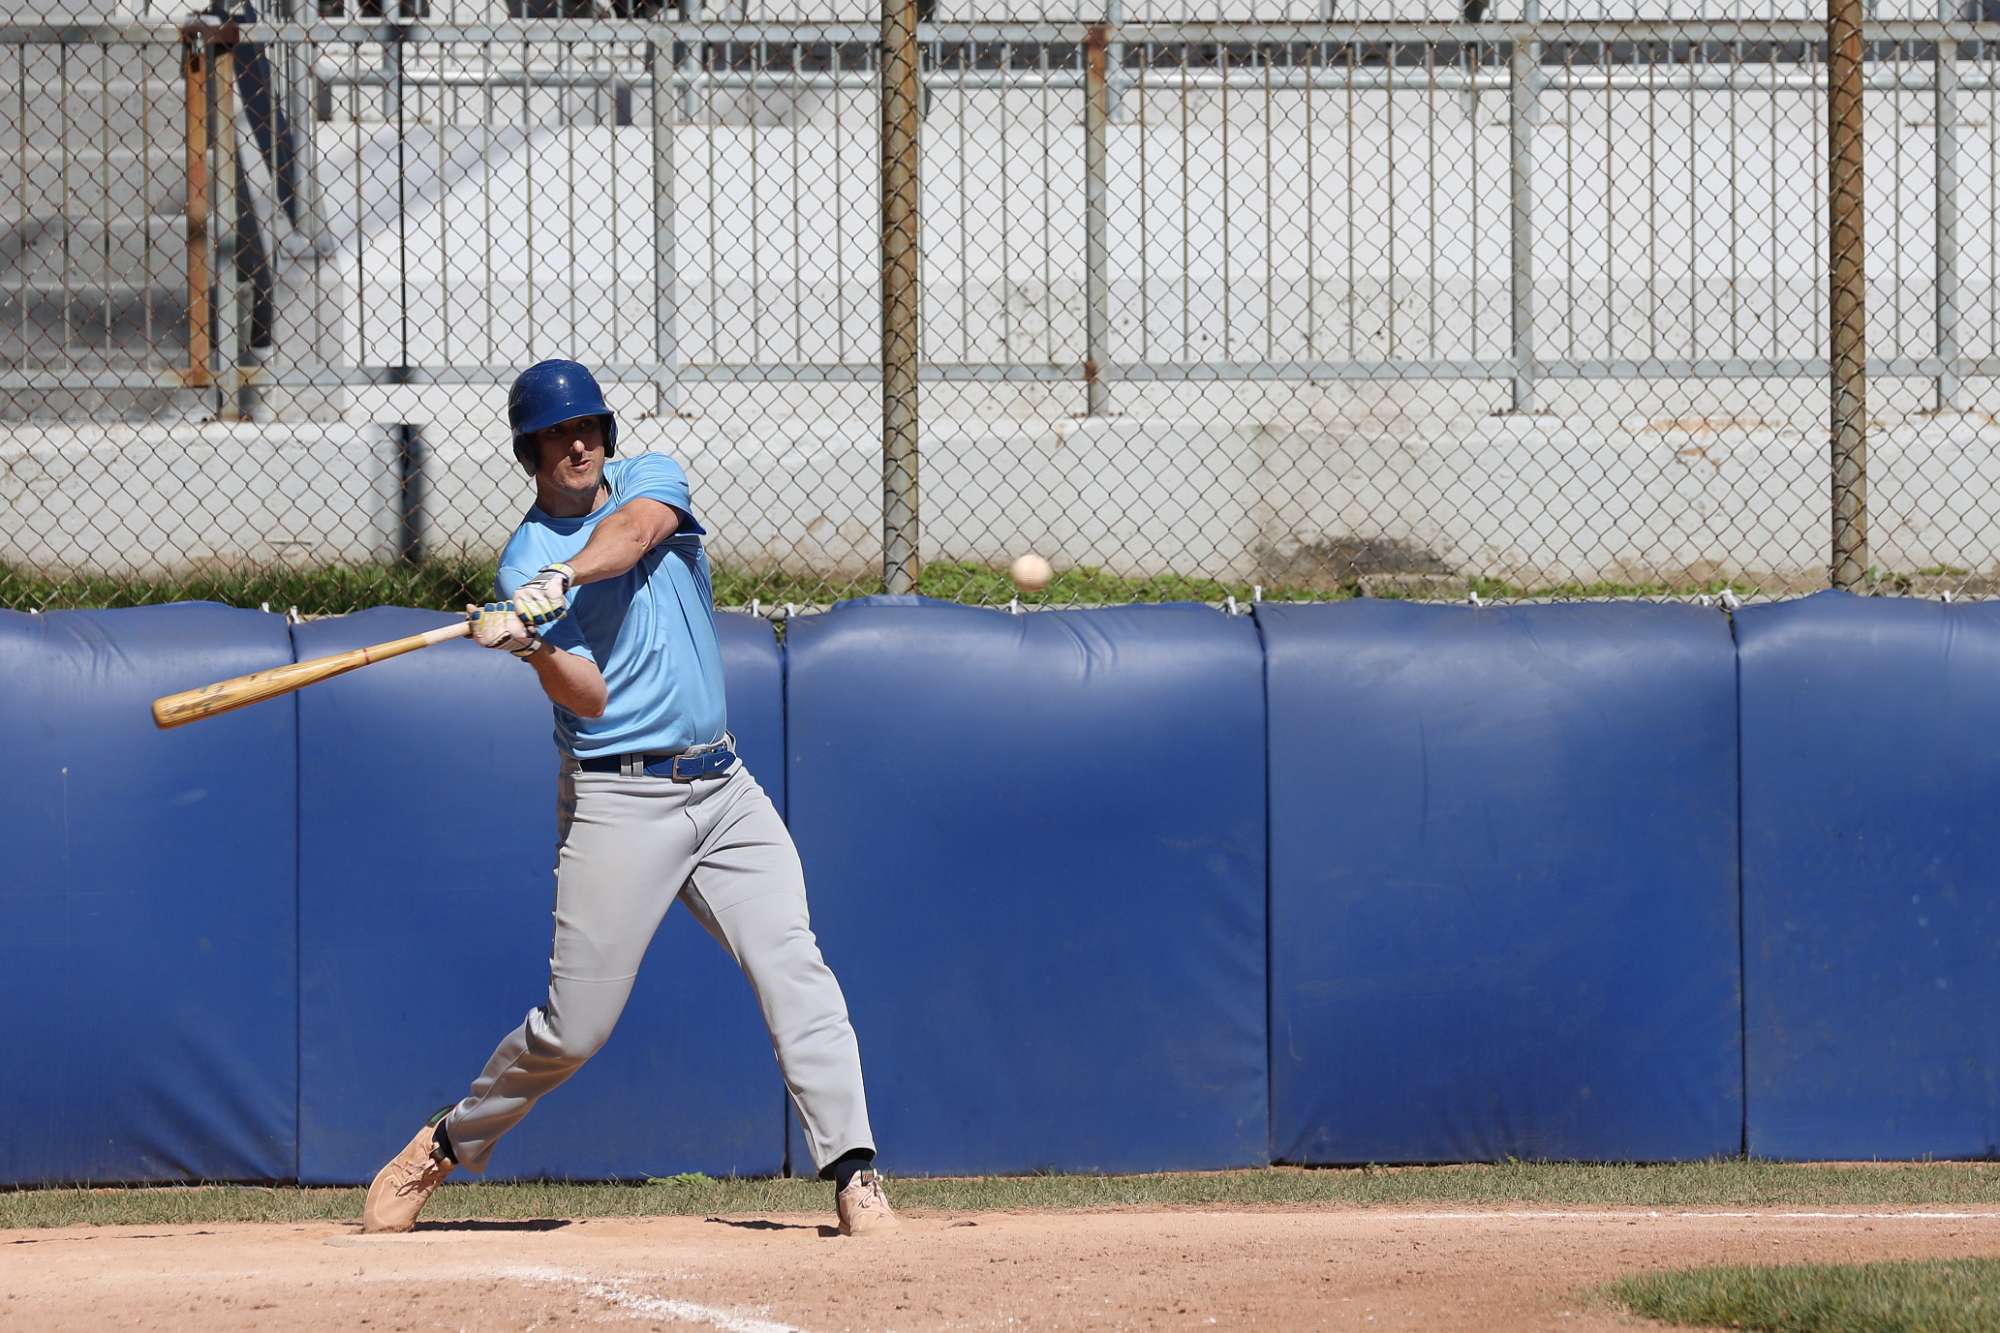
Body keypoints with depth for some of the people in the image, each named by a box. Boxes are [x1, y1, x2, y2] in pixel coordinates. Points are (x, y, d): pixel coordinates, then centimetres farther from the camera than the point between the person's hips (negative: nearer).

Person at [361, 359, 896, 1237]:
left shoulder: (651, 479, 8)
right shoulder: (524, 565, -2)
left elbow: (636, 529, -18)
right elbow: (588, 697, -14)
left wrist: (563, 580, -36)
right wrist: (531, 648, -35)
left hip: (723, 789, 3)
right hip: (617, 799, -3)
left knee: (792, 967, -13)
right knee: (574, 1027, -3)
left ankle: (853, 1173, -17)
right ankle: (443, 1148, 18)